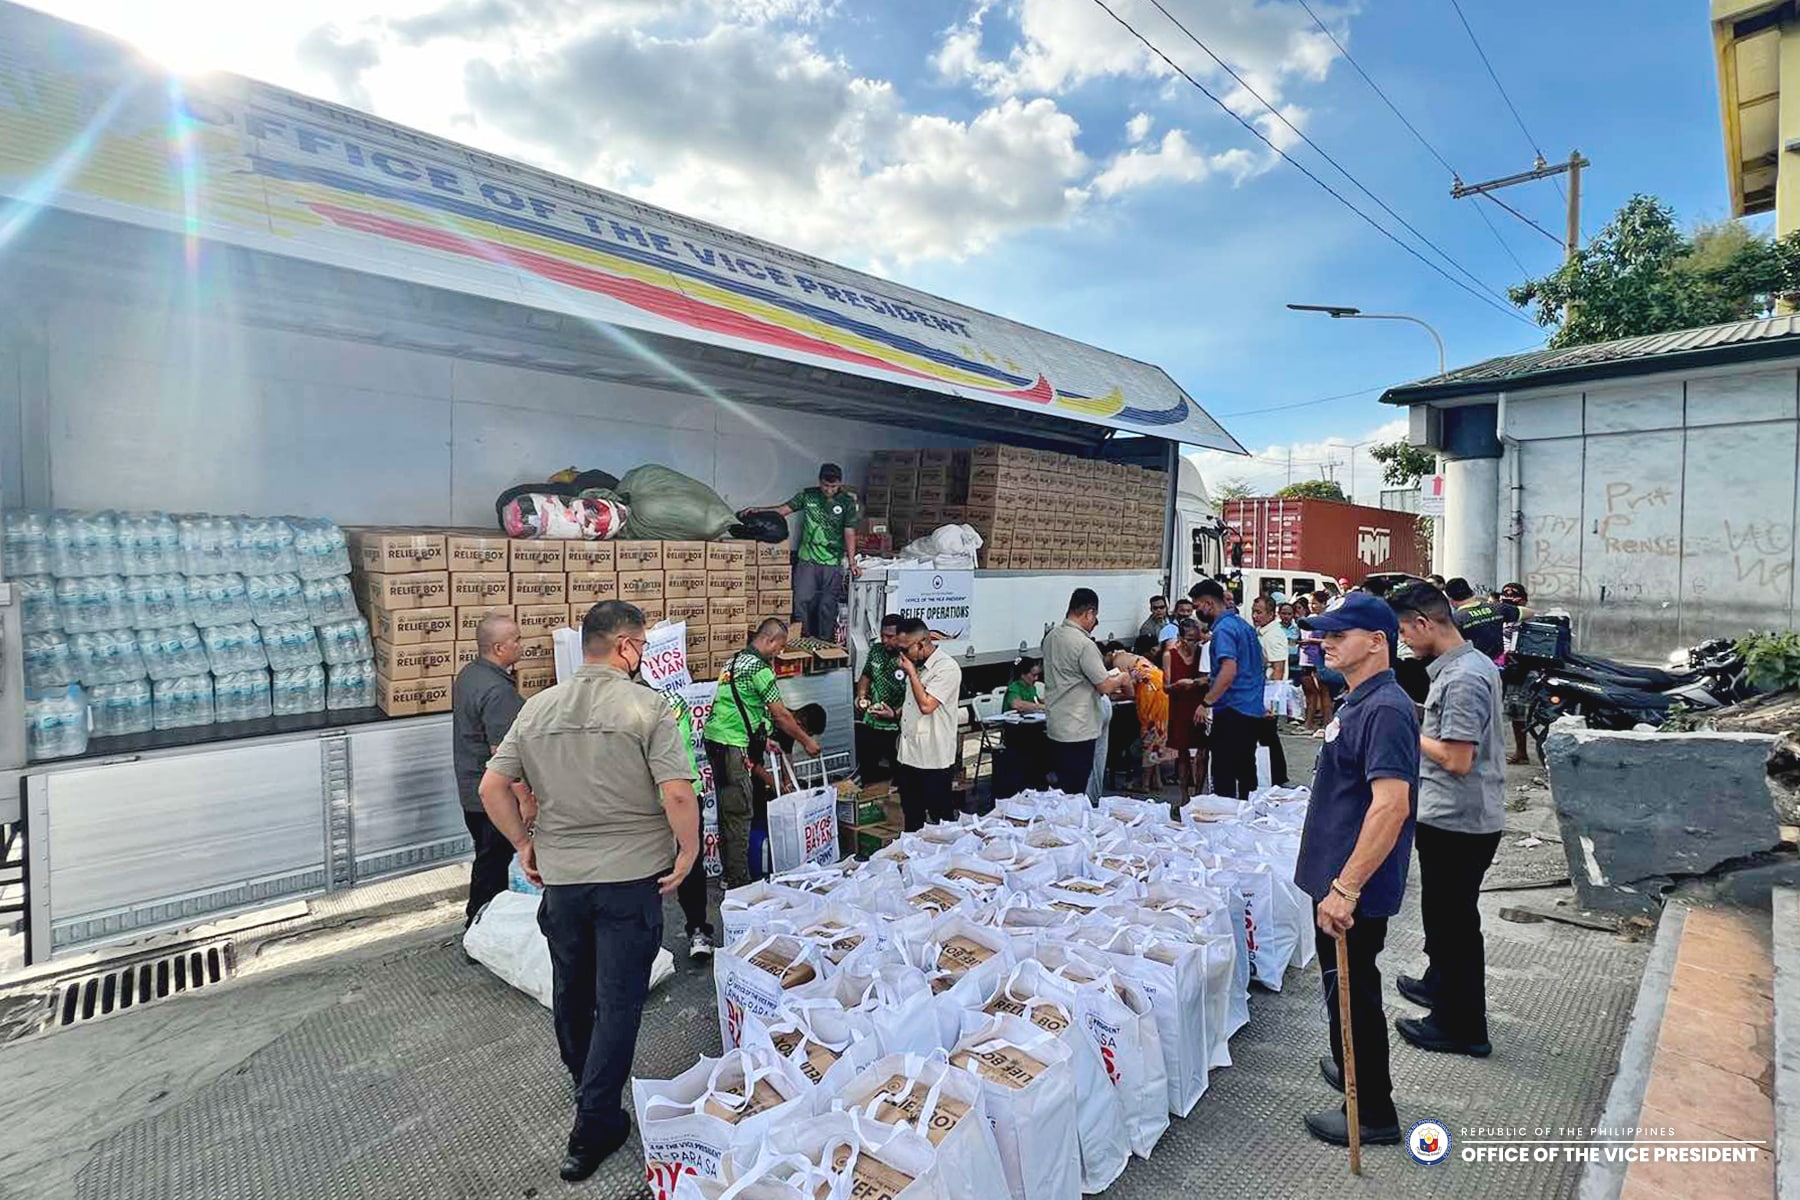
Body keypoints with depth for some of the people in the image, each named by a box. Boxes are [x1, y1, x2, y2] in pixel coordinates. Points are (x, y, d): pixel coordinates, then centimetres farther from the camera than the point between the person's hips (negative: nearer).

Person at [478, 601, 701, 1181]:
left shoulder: (538, 707, 0)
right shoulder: (646, 706, -16)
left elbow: (492, 788, 2)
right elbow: (677, 793, -23)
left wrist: (524, 842, 13)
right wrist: (688, 851, -8)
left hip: (559, 875, 6)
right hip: (631, 876, -5)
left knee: (570, 986, 25)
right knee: (618, 999, 8)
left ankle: (583, 1083, 49)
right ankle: (594, 1128, 15)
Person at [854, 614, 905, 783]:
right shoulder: (876, 650, 4)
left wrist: (895, 714, -27)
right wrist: (861, 695, 3)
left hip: (893, 727, -6)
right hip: (867, 721, 6)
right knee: (864, 768, 13)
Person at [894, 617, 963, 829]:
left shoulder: (947, 668, -15)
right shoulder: (917, 665, 12)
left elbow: (926, 705, -24)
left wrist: (911, 672, -16)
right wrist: (894, 713, 11)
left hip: (934, 759, -8)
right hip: (909, 756, 8)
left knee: (941, 819, 5)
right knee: (912, 818, 18)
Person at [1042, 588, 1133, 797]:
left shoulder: (1051, 636, 6)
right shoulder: (1084, 644, -20)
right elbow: (1105, 687, -16)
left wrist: (1109, 684, 18)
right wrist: (1122, 680, 5)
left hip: (1054, 726, 8)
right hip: (1078, 731, -8)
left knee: (1061, 785, 17)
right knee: (1074, 792, 1)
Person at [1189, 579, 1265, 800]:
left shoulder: (1223, 628, -14)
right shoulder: (1244, 624, 15)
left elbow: (1229, 670, -25)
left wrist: (1206, 702, -20)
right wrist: (1203, 681, 25)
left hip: (1231, 710, -9)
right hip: (1253, 709, 10)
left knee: (1223, 775, -4)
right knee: (1246, 771, 16)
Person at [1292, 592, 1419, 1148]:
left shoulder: (1384, 710, -23)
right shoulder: (1358, 702, 9)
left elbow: (1391, 804, -31)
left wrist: (1346, 887, -30)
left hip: (1353, 889, -9)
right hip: (1337, 877, 9)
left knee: (1353, 993, 6)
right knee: (1345, 988, 24)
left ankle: (1373, 1113, 23)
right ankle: (1354, 1068, 42)